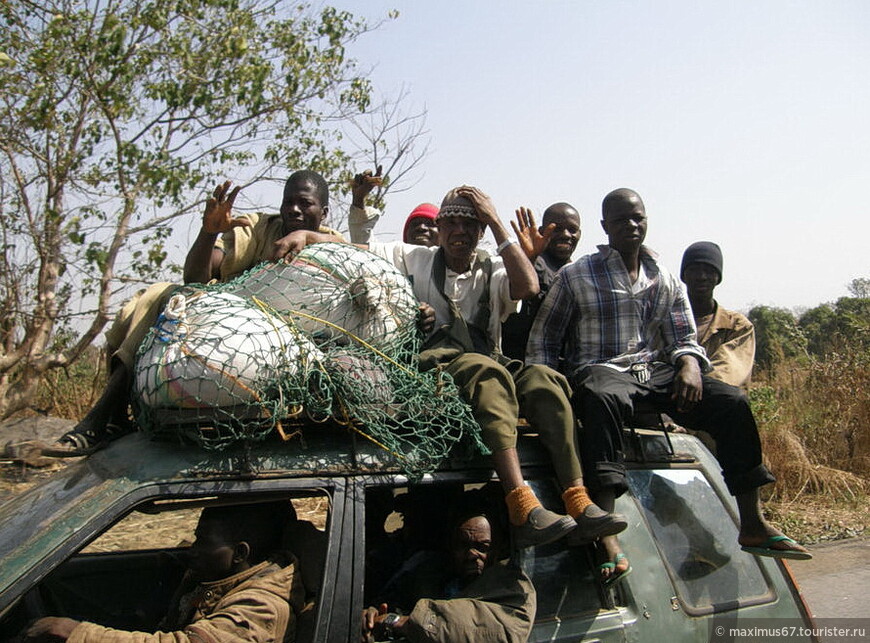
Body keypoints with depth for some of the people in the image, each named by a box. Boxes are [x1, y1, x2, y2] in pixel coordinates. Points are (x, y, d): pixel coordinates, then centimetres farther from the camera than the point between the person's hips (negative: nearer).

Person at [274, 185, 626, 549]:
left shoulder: (493, 271, 19)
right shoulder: (412, 259, 19)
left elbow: (528, 287, -4)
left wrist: (496, 222, 2)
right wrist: (303, 236, -4)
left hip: (490, 367, 3)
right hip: (429, 366, -3)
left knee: (543, 379, -28)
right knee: (487, 371, -35)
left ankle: (579, 503, -34)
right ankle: (523, 509, -46)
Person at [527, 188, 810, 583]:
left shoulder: (665, 281, 17)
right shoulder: (575, 276, 4)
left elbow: (683, 340, 16)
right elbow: (543, 339, 5)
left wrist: (690, 364, -9)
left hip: (655, 372, 5)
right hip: (599, 371, -5)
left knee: (732, 402, -15)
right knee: (605, 399, -41)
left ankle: (752, 525, -4)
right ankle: (606, 534, -48)